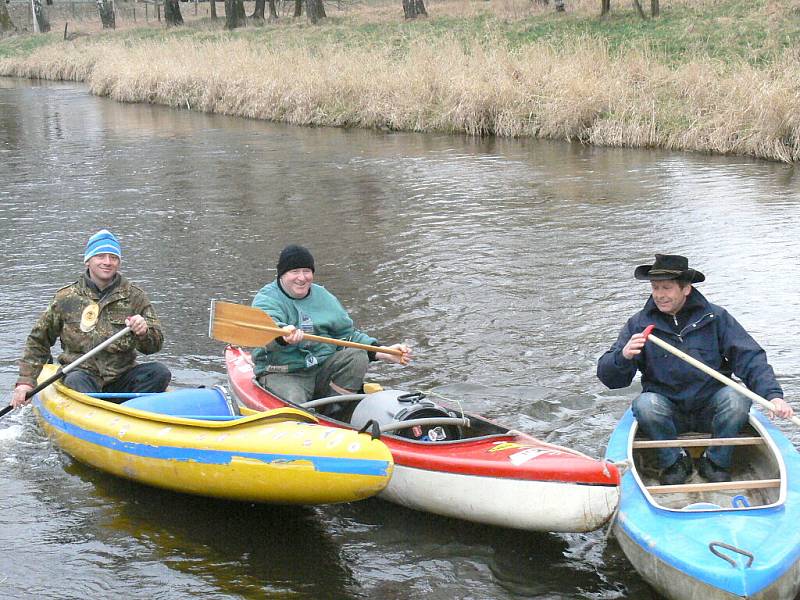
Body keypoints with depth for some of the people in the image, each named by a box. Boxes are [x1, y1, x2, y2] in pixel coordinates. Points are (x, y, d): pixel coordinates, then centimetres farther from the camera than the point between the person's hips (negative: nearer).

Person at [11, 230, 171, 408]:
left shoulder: (135, 296, 8)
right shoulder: (66, 298, 7)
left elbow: (156, 345, 6)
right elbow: (38, 341, 15)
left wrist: (144, 332, -18)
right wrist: (25, 381, 6)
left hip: (121, 376, 2)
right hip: (82, 372, -2)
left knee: (160, 372, -24)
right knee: (76, 381, -35)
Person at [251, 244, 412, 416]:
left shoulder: (323, 297, 14)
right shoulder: (266, 299, -5)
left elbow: (348, 334, 16)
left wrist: (382, 353, 1)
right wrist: (284, 336, -53)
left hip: (324, 367, 6)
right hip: (282, 375, -6)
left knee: (357, 356, -16)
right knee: (293, 402, -34)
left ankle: (333, 413, -12)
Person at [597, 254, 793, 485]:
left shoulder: (715, 318, -1)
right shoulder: (639, 324, -1)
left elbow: (750, 359, -7)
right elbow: (609, 377, -5)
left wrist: (773, 395, -23)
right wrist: (623, 357, -29)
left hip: (709, 410, 0)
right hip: (668, 411, 0)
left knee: (735, 398, -29)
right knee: (644, 404, -30)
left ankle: (716, 462, -5)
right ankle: (675, 461, -5)